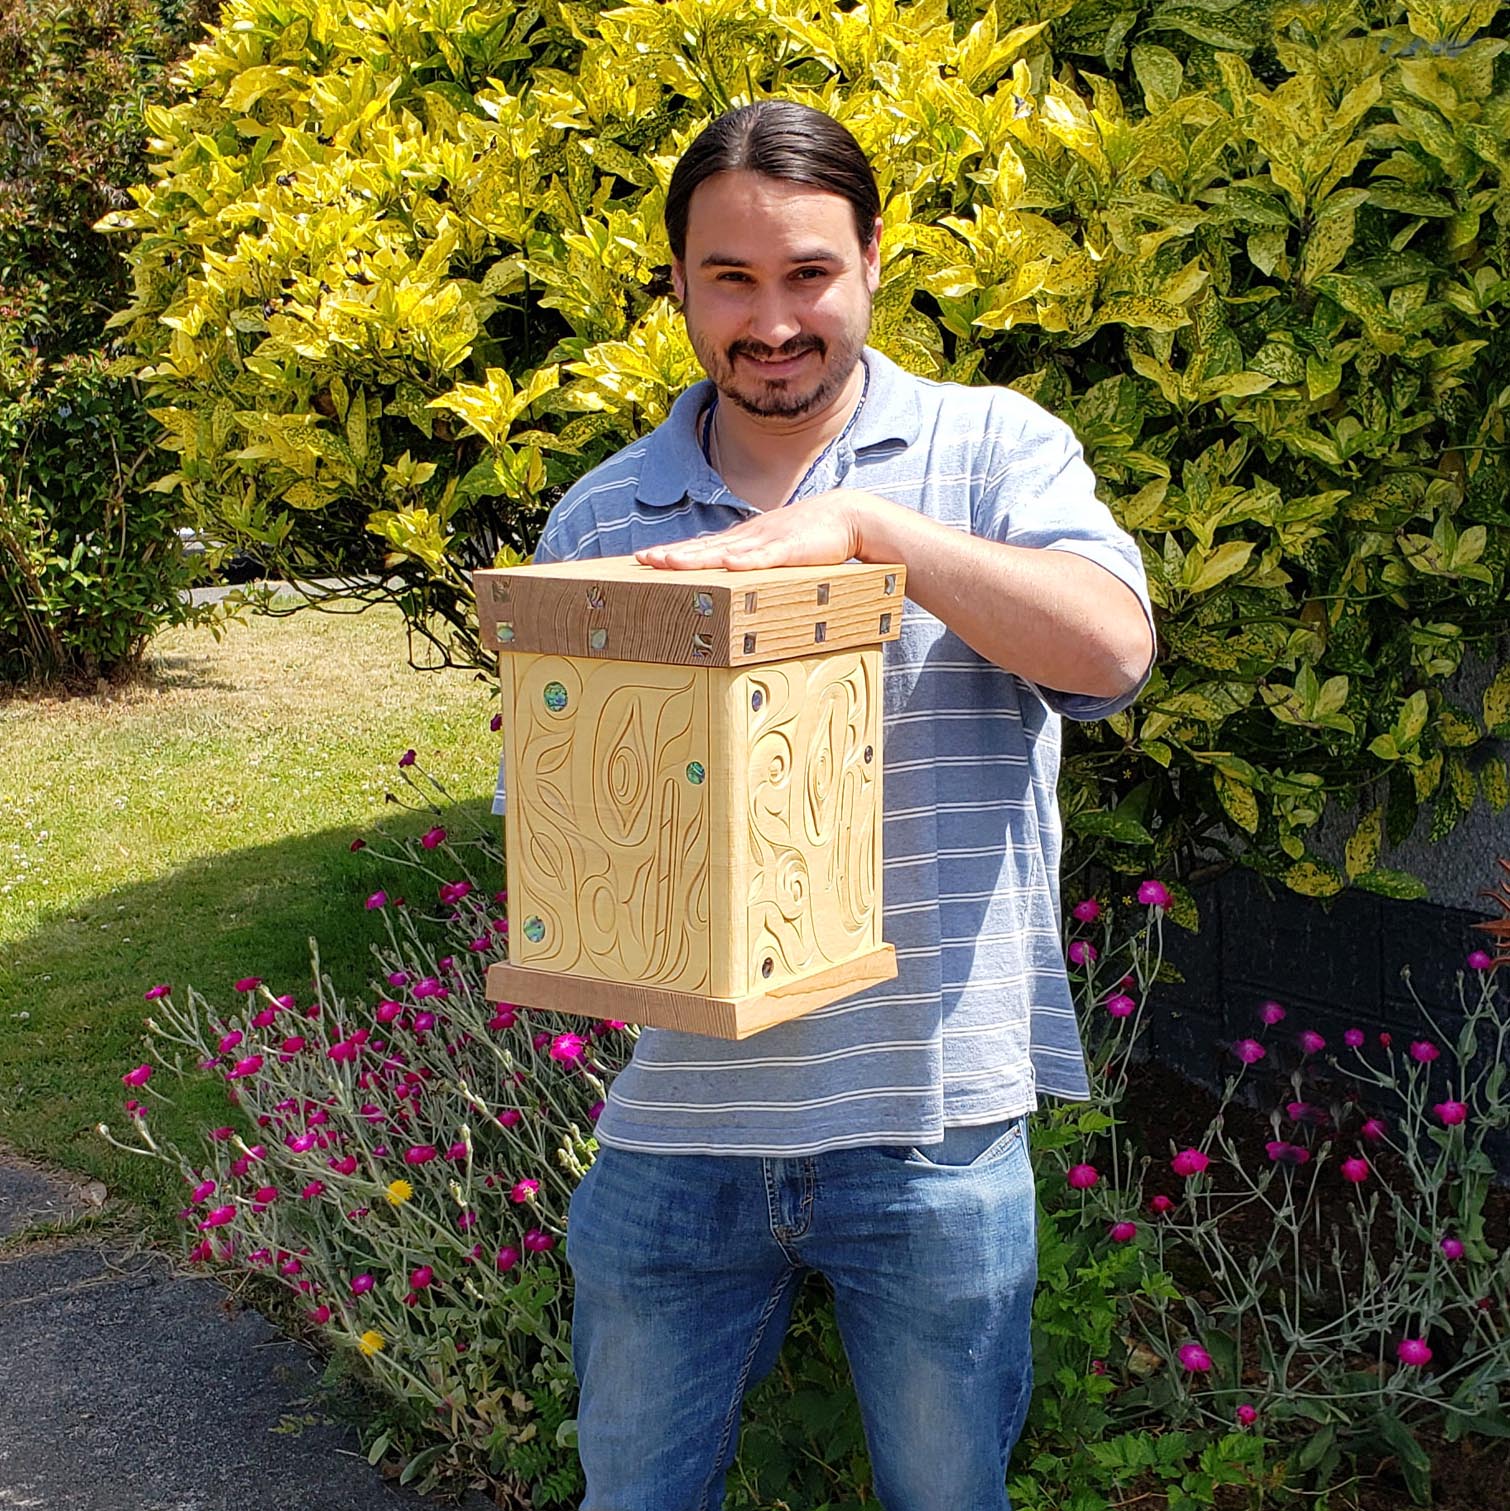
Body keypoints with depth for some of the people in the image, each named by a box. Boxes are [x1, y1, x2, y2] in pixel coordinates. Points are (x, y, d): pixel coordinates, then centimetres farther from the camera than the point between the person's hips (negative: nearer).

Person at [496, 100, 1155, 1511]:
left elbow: (1111, 646, -18)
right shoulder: (601, 519, 6)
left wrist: (859, 523, -25)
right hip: (674, 1118, 2)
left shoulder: (990, 447, -1)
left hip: (929, 1119, -2)